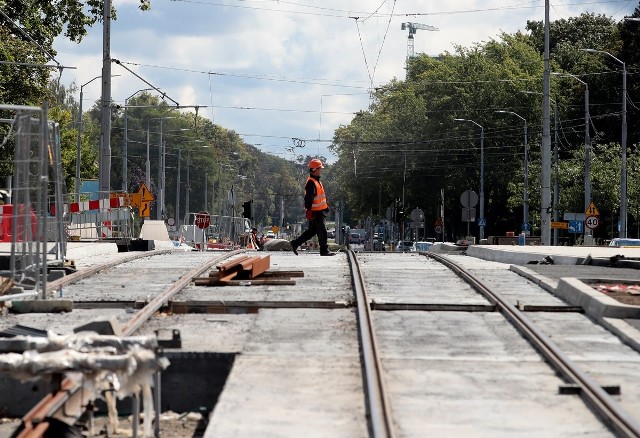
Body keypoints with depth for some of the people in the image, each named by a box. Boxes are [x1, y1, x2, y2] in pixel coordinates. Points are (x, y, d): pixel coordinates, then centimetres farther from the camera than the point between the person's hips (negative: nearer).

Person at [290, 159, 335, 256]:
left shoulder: (317, 181, 16)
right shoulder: (311, 182, -17)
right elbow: (308, 198, -22)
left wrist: (326, 205, 27)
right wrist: (309, 210, -24)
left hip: (320, 211, 10)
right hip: (316, 212, -10)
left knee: (312, 231, 14)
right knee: (322, 231, -4)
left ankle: (295, 243, 19)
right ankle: (324, 250, 3)